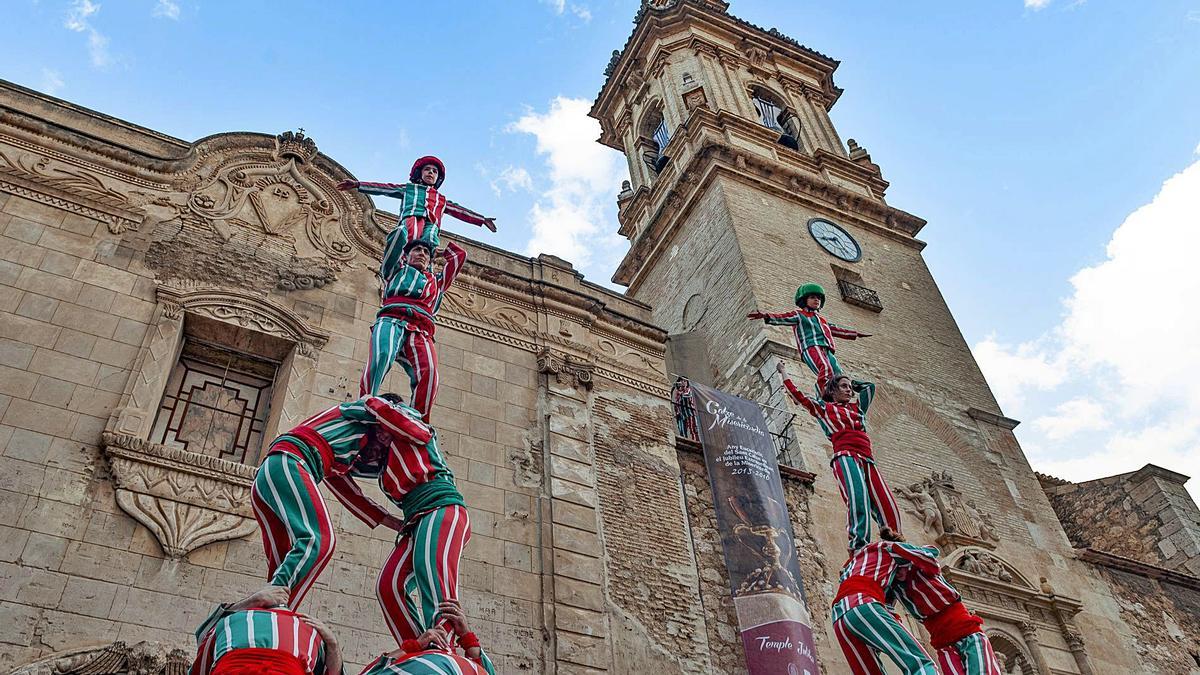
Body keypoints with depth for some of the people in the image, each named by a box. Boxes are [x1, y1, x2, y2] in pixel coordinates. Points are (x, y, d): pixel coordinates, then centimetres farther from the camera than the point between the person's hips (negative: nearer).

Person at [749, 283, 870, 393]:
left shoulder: (822, 320, 38)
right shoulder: (798, 315, 17)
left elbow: (836, 329, 48)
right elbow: (782, 318, 1)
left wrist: (856, 333, 53)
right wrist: (765, 315, -17)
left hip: (826, 350, 7)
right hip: (811, 348, -7)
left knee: (839, 377, -15)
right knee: (826, 370, -34)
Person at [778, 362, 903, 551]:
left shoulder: (856, 407, 33)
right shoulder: (823, 408, 20)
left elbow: (869, 386, 46)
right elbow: (796, 393, 22)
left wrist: (850, 382, 46)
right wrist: (783, 371, 32)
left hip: (867, 460, 6)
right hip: (845, 456, -6)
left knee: (888, 508, -13)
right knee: (858, 500, -31)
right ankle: (858, 548, -42)